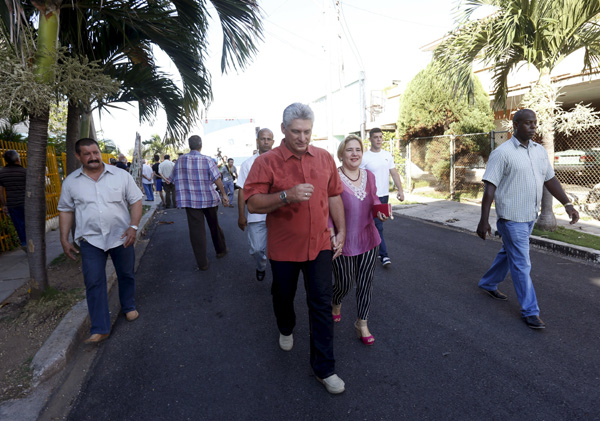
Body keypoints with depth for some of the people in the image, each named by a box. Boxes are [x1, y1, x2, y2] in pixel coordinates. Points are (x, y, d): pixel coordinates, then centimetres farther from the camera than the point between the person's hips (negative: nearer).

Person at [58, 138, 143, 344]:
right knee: (94, 283, 0)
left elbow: (135, 201, -2)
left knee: (126, 275, 14)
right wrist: (64, 240, 4)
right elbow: (66, 210, 9)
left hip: (121, 236, 0)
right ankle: (100, 329, 9)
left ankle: (129, 307, 39)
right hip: (91, 240, 1)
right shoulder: (71, 182, 3)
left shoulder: (121, 175, -2)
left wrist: (133, 227, -14)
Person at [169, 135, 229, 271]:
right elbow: (217, 179, -12)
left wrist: (168, 181, 29)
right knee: (214, 226, 17)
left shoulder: (180, 161, -1)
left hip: (191, 201, 1)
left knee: (196, 230, 2)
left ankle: (202, 263, 4)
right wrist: (224, 195, -5)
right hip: (209, 199, 0)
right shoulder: (207, 160, -7)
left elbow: (174, 180, 7)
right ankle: (221, 250, 35)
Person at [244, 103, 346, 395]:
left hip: (320, 244, 2)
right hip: (283, 247, -1)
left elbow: (334, 196, 10)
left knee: (321, 304, 4)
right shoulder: (267, 162, -10)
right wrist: (287, 196, -30)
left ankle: (324, 368, 20)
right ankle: (286, 329, 55)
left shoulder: (324, 158, 2)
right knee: (283, 296, 21)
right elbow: (252, 203, -17)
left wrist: (340, 231, 8)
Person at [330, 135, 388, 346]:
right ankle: (336, 304, 48)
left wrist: (380, 211, -5)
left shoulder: (369, 175, 3)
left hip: (368, 240, 5)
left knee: (365, 285, 12)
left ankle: (362, 324, 33)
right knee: (344, 285, 12)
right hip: (343, 242, -4)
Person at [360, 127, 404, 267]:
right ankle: (384, 255, 0)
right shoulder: (365, 157, -8)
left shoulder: (388, 155, 9)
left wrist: (400, 190, 1)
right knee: (378, 227, -6)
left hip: (384, 195, 5)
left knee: (377, 225, 16)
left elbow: (394, 173, 10)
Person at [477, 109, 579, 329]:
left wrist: (568, 204, 7)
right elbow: (489, 187, -17)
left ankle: (488, 283, 40)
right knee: (521, 264, -2)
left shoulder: (539, 150, 9)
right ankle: (530, 311, 10)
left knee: (508, 253, 20)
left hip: (530, 216, 8)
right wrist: (484, 220, -20)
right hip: (511, 218, -8)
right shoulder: (502, 153, -14)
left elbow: (550, 179, 15)